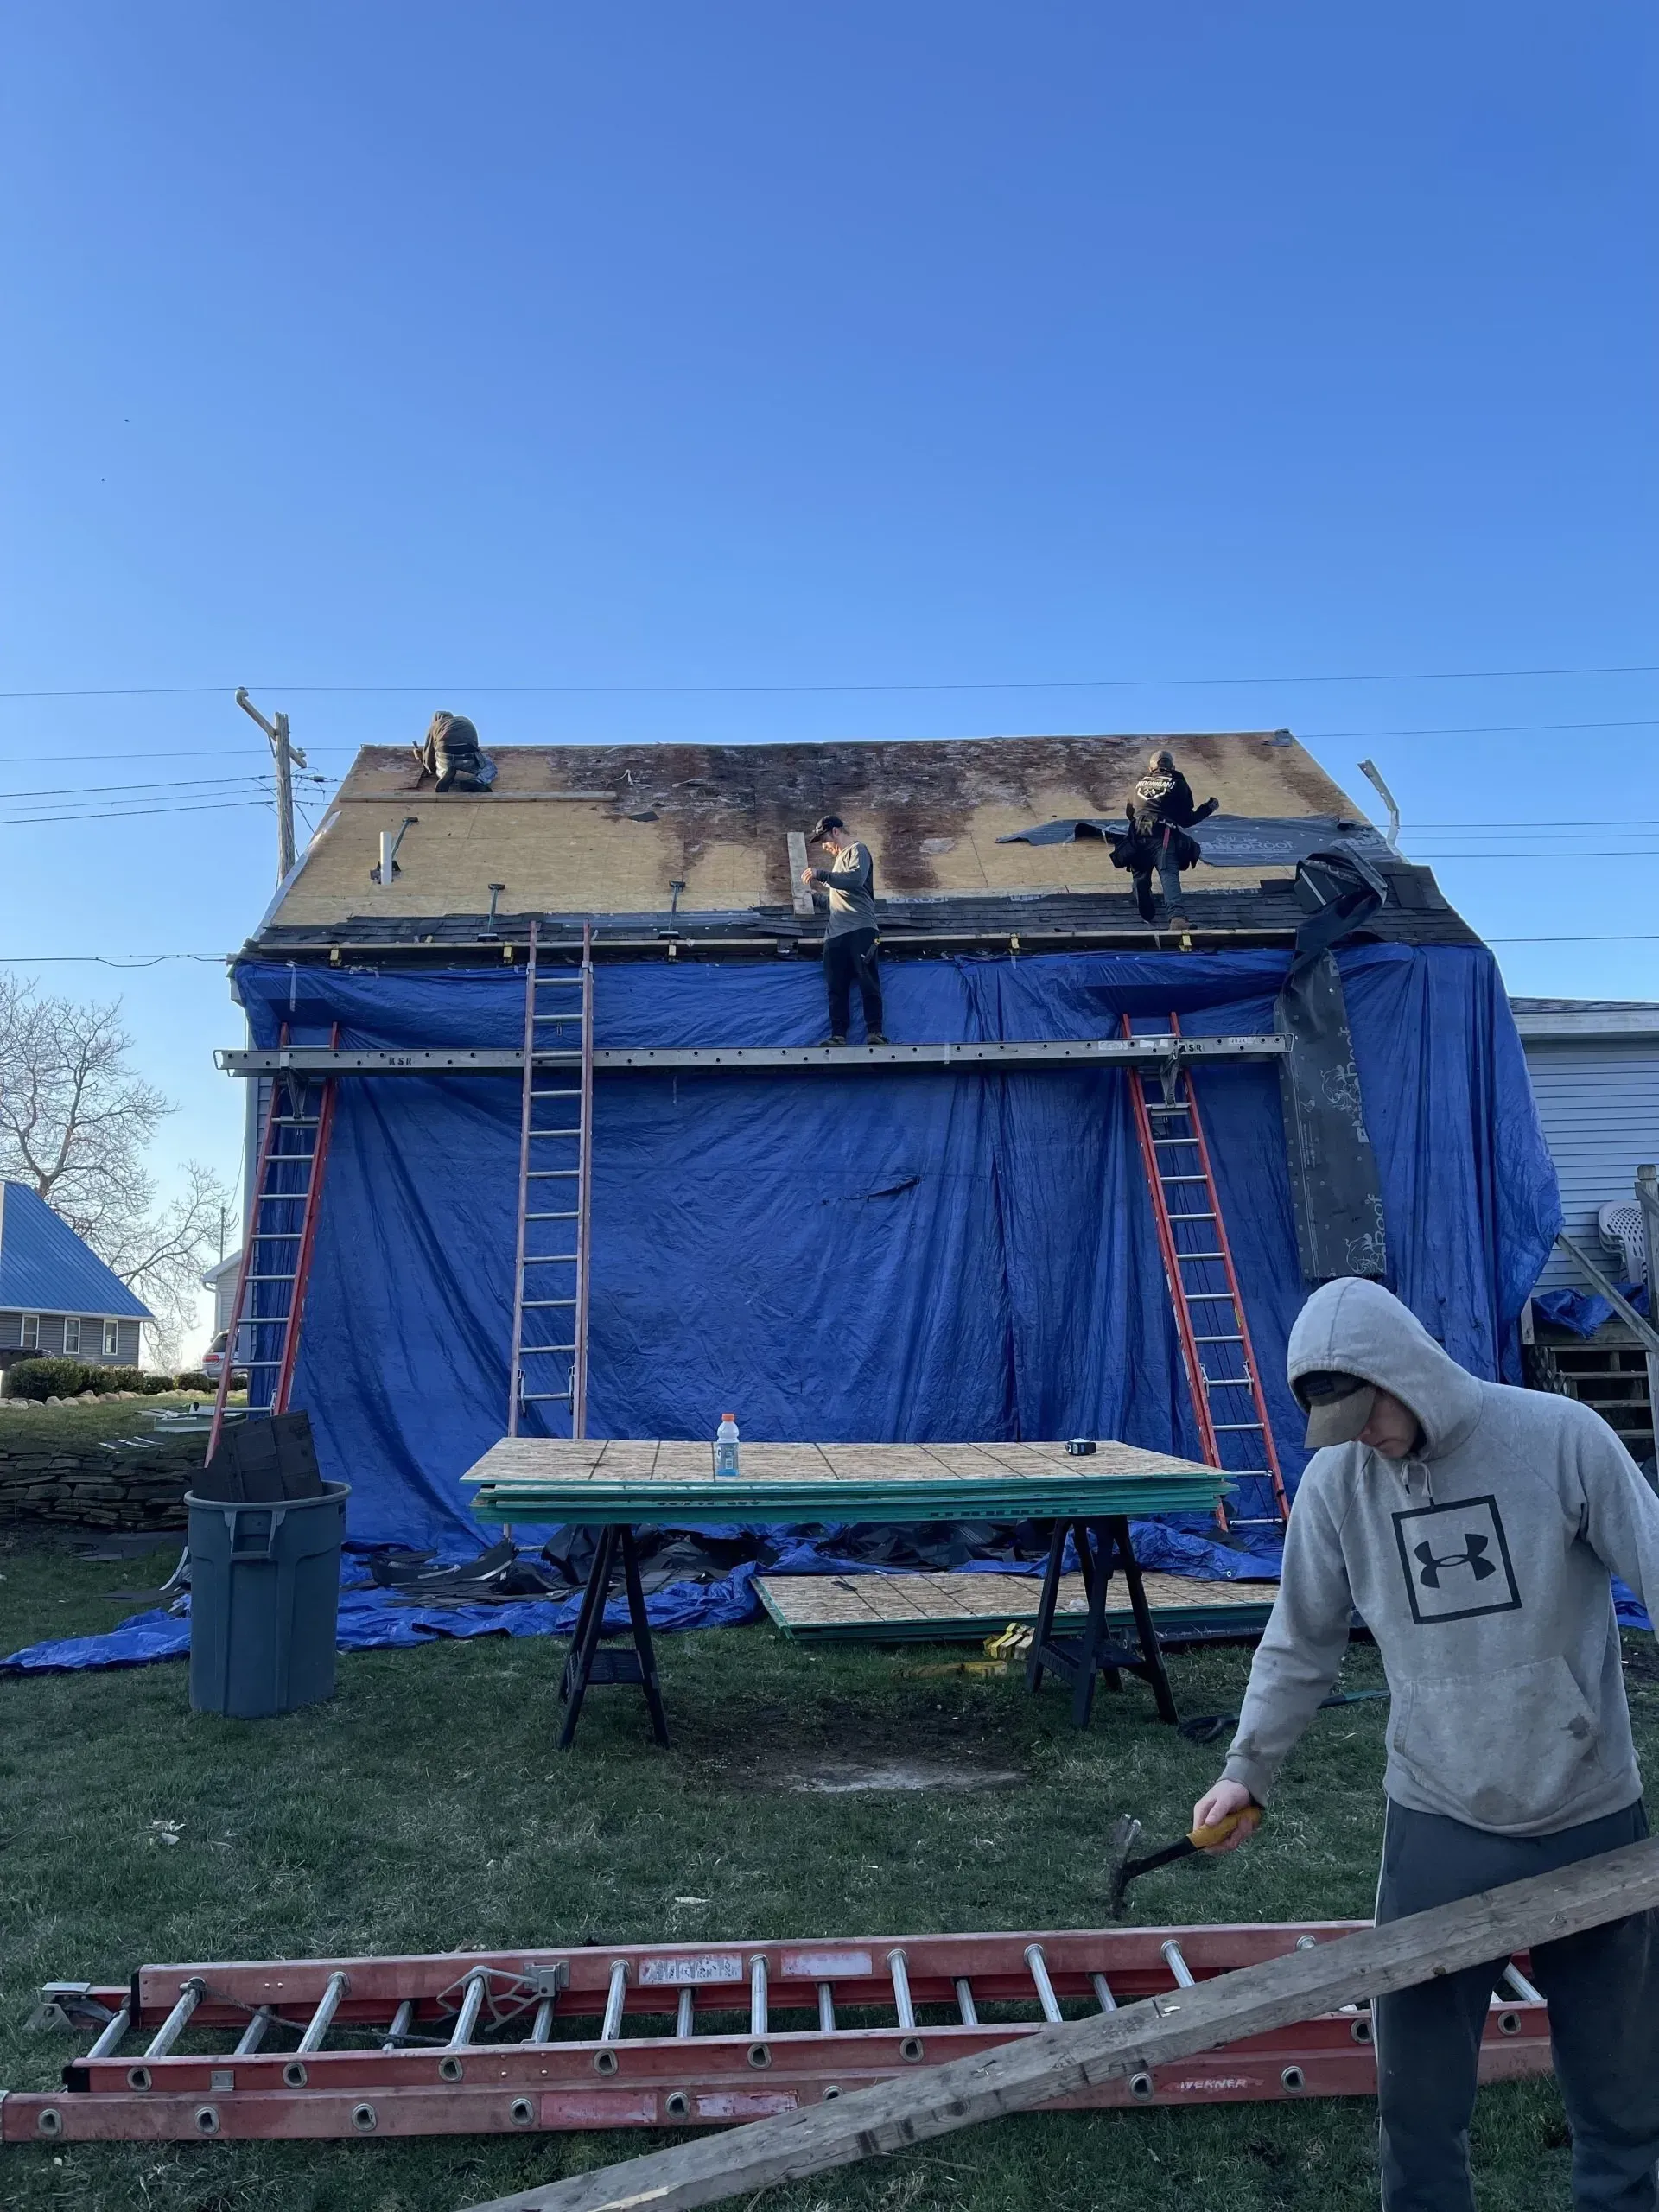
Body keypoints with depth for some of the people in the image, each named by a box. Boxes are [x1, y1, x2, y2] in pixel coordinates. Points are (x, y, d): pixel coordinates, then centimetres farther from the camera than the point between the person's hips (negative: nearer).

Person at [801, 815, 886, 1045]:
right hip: (835, 932, 8)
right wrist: (816, 884, 17)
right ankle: (838, 1036, -2)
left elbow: (855, 880, -20)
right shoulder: (839, 857, 25)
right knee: (836, 987, 0)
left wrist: (820, 873, -17)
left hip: (860, 929, -8)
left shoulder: (857, 850, -1)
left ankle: (874, 1033, -11)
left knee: (868, 982, -9)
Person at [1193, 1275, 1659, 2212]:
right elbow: (1301, 1644, 4)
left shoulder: (1561, 1437, -14)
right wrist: (1248, 1770, 5)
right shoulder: (1335, 1481, -7)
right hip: (1439, 1828, 1)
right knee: (1418, 2089, 10)